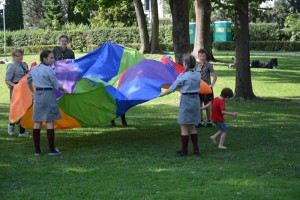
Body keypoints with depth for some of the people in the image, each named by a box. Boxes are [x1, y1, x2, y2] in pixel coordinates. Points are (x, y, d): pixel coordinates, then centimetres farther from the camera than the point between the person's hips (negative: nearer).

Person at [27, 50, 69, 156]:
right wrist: (64, 90, 11)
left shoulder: (34, 69, 9)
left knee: (37, 122, 7)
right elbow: (56, 84, -7)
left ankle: (37, 150, 9)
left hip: (37, 96, 7)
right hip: (48, 95, -7)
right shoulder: (48, 70, -12)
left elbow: (28, 81, 23)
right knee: (49, 122, -3)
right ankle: (52, 150, -2)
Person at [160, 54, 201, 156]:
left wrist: (162, 93, 9)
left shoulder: (183, 76, -13)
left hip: (186, 100, -6)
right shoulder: (198, 74, 3)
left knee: (184, 127, 1)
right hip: (196, 100, 6)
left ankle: (184, 151, 4)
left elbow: (172, 88, -5)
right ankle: (196, 149, 14)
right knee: (192, 126, 16)